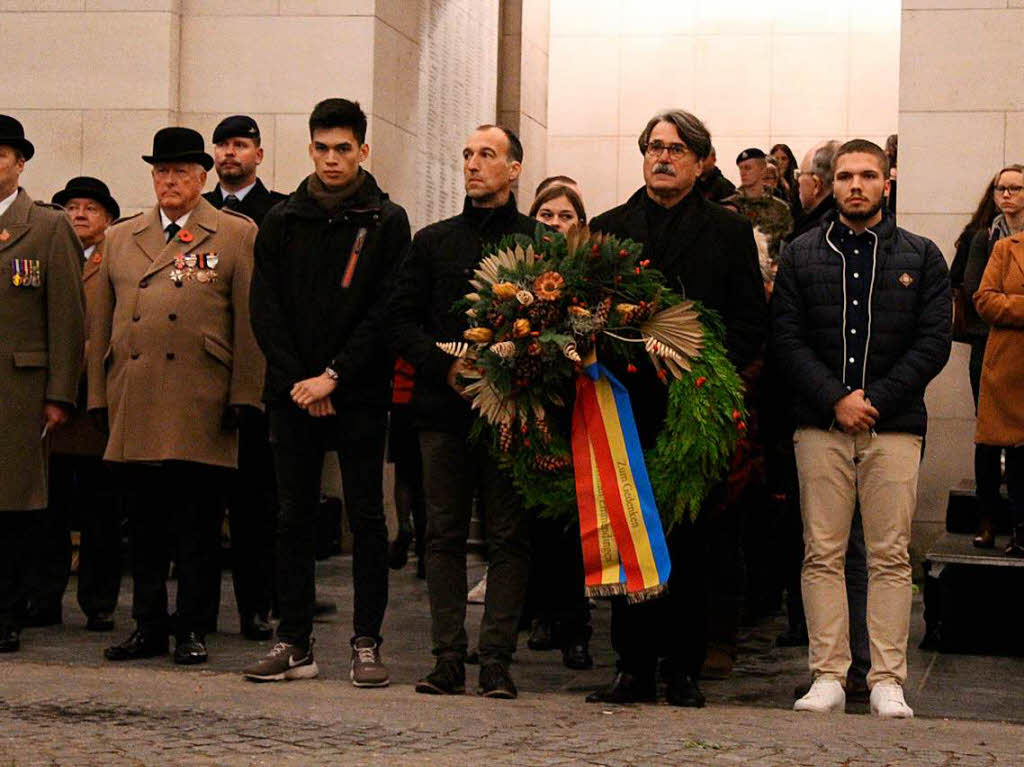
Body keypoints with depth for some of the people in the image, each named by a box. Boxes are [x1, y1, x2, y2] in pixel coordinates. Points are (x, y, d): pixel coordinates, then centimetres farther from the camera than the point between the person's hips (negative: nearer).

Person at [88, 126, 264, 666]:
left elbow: (250, 322, 1)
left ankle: (193, 630, 9)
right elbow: (101, 323, 17)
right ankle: (148, 627, 17)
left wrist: (244, 395, -6)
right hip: (133, 409, 3)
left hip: (201, 411, -3)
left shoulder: (238, 235, 6)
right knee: (144, 526, 8)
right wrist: (99, 396, 11)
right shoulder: (121, 237, 17)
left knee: (198, 529, 1)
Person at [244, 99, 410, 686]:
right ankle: (295, 643, 12)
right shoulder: (282, 222, 9)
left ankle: (367, 643, 6)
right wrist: (298, 381, -7)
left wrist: (334, 376, -13)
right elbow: (266, 310, 5)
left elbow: (386, 311, -6)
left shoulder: (387, 221, 1)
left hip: (359, 394, -3)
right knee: (295, 517, 6)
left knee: (367, 517, 0)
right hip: (293, 392, 3)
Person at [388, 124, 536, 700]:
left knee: (509, 537, -1)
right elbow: (401, 318, 8)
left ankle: (497, 658, 3)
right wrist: (447, 366, -7)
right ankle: (449, 657, 9)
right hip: (444, 409, 3)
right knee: (445, 534, 4)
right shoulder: (434, 241, 14)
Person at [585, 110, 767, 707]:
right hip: (628, 405, 2)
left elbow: (752, 323, 3)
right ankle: (635, 665, 10)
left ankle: (684, 667, 9)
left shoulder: (729, 232, 8)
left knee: (692, 541, 1)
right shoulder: (608, 228, 14)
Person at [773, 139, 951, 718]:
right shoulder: (802, 256, 10)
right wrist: (836, 400, -10)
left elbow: (934, 342, 1)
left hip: (895, 426, 0)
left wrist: (875, 400, -8)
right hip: (820, 425, 1)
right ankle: (829, 678, 4)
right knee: (823, 555, 0)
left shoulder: (922, 258, 9)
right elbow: (789, 338, 3)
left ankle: (888, 682, 4)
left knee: (891, 557, 0)